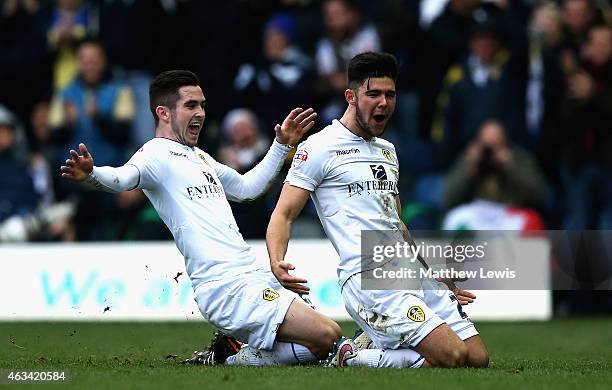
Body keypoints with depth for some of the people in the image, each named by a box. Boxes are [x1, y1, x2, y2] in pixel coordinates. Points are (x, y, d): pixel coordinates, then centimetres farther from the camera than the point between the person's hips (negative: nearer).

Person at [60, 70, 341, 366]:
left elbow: (246, 188, 38)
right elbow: (124, 177, -27)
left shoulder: (199, 156, 22)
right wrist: (91, 175, -48)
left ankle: (227, 356, 11)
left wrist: (282, 146, 35)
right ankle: (233, 360, -4)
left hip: (254, 278, 9)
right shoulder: (157, 153, -5)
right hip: (227, 285, -9)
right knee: (325, 336, -19)